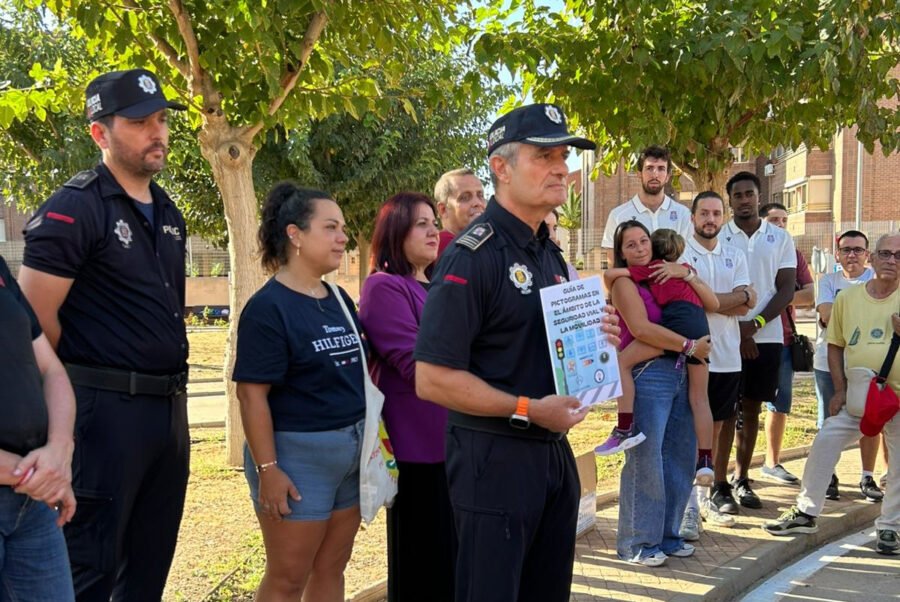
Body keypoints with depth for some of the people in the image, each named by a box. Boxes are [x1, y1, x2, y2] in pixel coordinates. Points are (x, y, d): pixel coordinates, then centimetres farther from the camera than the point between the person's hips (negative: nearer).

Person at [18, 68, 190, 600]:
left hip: (169, 406, 8)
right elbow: (35, 318, -14)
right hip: (106, 409, -8)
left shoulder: (168, 213, 13)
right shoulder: (75, 208, -12)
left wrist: (171, 386, 17)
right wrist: (85, 384, -3)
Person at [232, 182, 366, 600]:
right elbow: (252, 394, -17)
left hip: (350, 450, 7)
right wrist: (268, 468, -19)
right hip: (298, 454, -7)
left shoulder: (340, 300, 9)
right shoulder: (268, 307, -14)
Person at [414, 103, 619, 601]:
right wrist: (527, 409, -21)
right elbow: (433, 379, -21)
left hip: (553, 451, 9)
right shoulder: (472, 256, -16)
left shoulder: (550, 254, 12)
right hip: (494, 457, -8)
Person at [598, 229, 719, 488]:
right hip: (702, 326, 6)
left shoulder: (650, 269, 18)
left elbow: (609, 274, 11)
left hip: (677, 321, -6)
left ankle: (626, 429, -15)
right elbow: (713, 304, 30)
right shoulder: (686, 269, 33)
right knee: (699, 398, 12)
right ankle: (706, 460, 9)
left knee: (623, 361, -3)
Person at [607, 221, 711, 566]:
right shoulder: (624, 283, -3)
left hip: (678, 375, 8)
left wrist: (684, 271, 2)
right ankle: (638, 543, 4)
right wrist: (689, 346, -11)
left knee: (680, 458, 9)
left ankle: (667, 535, 22)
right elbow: (642, 329, -15)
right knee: (645, 460, -5)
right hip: (647, 375, -7)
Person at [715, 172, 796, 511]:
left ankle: (741, 479, 18)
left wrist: (754, 324, -12)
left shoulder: (780, 239, 6)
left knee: (751, 408, 9)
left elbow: (786, 290, 1)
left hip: (767, 337, 3)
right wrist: (737, 330, -10)